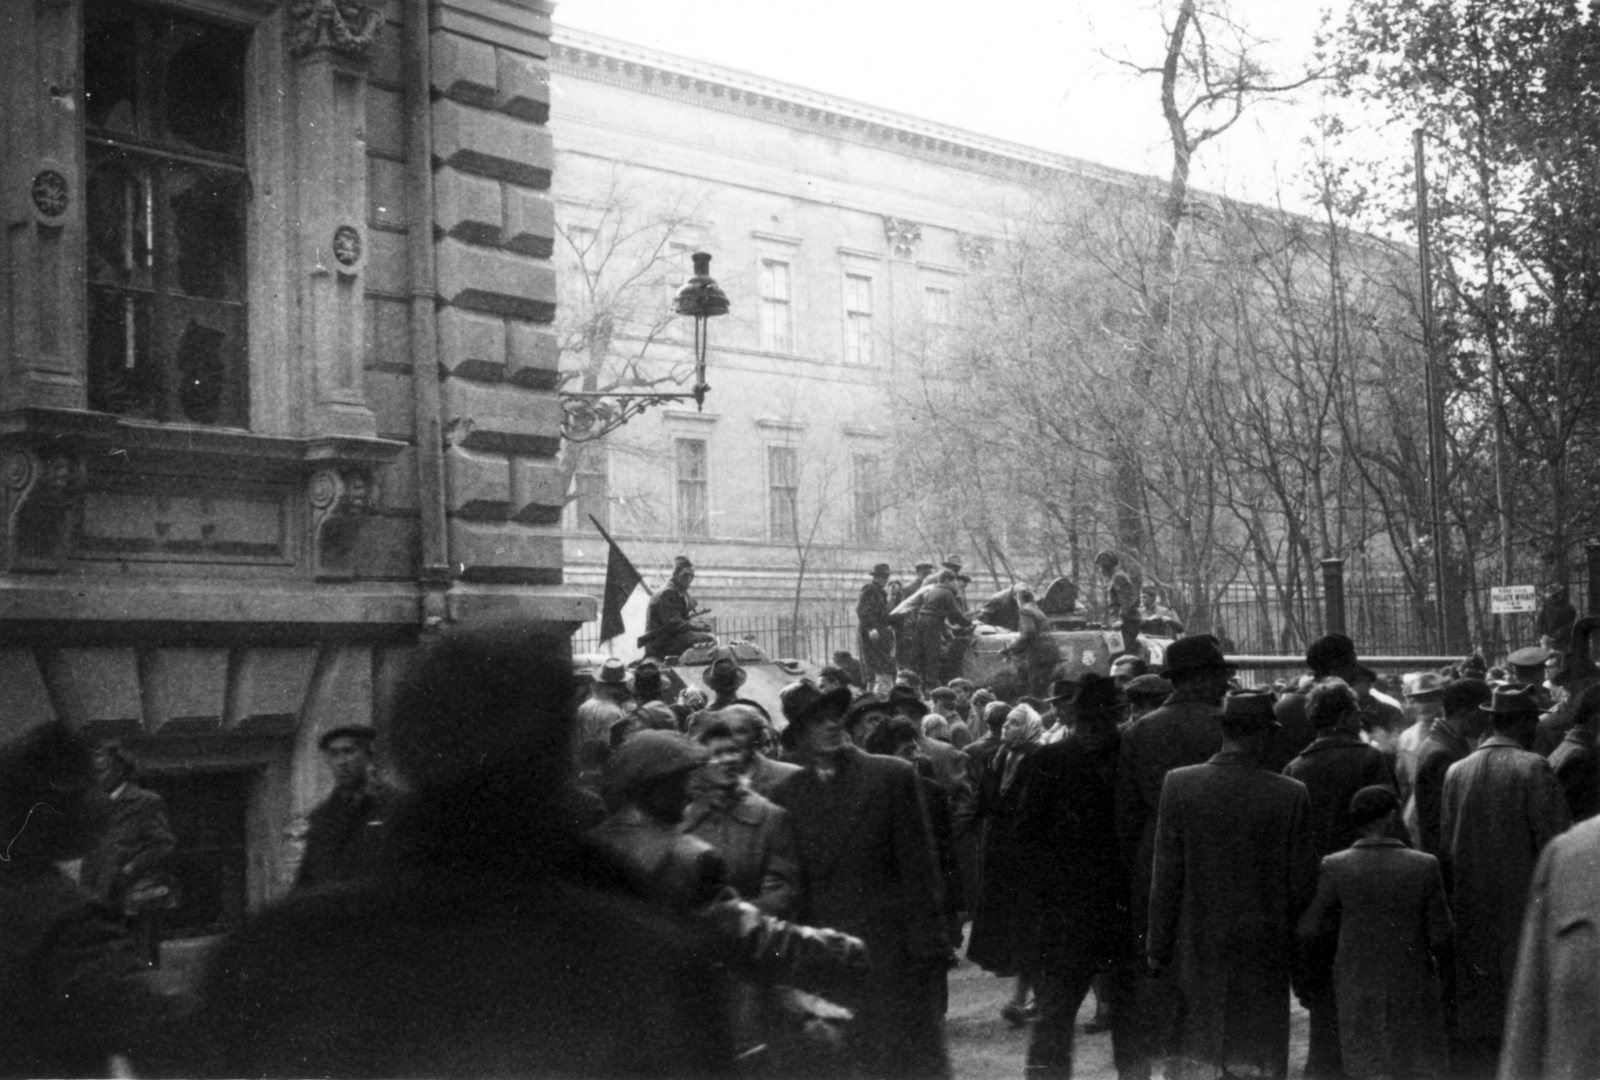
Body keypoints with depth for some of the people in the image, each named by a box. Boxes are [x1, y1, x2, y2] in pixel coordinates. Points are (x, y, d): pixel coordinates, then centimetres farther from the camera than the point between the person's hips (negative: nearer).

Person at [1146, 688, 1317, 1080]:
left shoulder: (1179, 784, -8)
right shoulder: (1291, 794, -9)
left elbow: (1166, 875, -5)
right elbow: (1302, 881, -4)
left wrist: (1158, 946, 3)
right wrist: (1287, 934, 12)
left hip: (1195, 948, 1)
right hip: (1264, 953, 0)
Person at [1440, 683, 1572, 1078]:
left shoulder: (1456, 771, 3)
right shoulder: (1533, 769, -10)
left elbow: (1445, 842, 5)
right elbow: (1555, 842, -12)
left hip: (1470, 912, 4)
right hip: (1523, 908, -4)